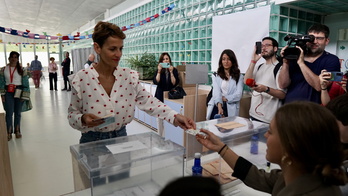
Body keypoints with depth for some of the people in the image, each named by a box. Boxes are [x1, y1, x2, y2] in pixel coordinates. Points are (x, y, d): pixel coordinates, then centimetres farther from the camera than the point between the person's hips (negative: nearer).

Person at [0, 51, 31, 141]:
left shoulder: (22, 70, -1)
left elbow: (26, 83, -2)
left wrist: (25, 96, -7)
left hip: (19, 92, -1)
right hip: (8, 93, 1)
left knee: (18, 112, 10)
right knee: (9, 112, -3)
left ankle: (17, 131, 23)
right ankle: (9, 132, 6)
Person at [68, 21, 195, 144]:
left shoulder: (129, 76, -7)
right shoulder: (81, 78, -14)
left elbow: (148, 101, -9)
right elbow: (72, 114, -4)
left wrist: (175, 117, -21)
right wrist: (83, 119, -26)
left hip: (121, 137, 3)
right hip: (93, 141, -2)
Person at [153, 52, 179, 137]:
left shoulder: (174, 70, 0)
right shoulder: (158, 70, 3)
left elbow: (175, 83, -10)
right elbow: (156, 82, -10)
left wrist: (171, 72, -17)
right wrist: (159, 71, -18)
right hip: (160, 96, 2)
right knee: (159, 118, 8)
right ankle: (160, 136, 22)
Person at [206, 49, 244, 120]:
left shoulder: (239, 76, 7)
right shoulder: (216, 76, 9)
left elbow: (238, 95, 0)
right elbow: (216, 93, -5)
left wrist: (224, 98, -10)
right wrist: (219, 106, -20)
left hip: (230, 108, -1)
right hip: (217, 105, 1)